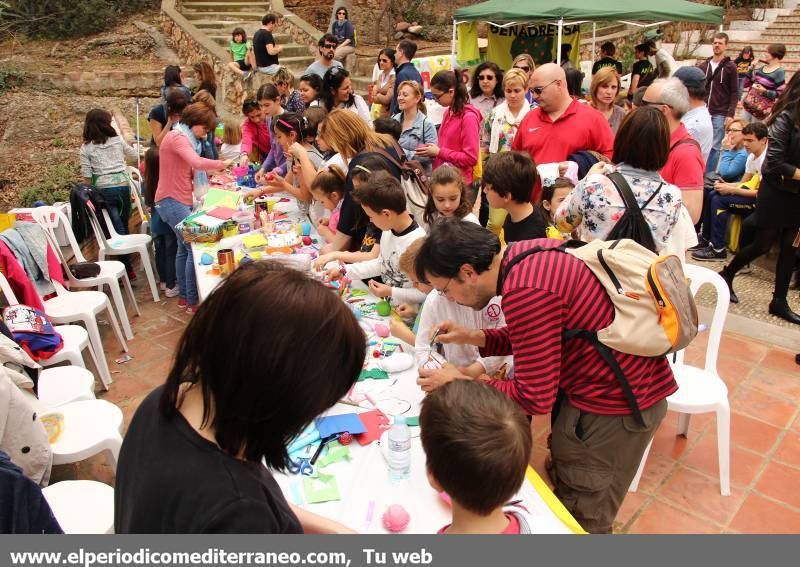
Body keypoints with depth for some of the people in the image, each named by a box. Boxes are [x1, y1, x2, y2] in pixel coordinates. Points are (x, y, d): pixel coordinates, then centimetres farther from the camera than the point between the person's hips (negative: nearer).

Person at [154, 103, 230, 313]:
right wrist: (222, 163, -19)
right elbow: (198, 163, -30)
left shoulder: (184, 139, 19)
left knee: (185, 247, 14)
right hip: (172, 201, -11)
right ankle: (193, 302, -8)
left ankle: (184, 295, 23)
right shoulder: (178, 138, -14)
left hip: (181, 201, 11)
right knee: (195, 247, -13)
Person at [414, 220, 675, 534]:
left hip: (616, 404, -9)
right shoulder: (527, 251, -1)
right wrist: (476, 338, 4)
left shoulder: (525, 293, -29)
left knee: (580, 519, 10)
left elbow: (535, 399, -22)